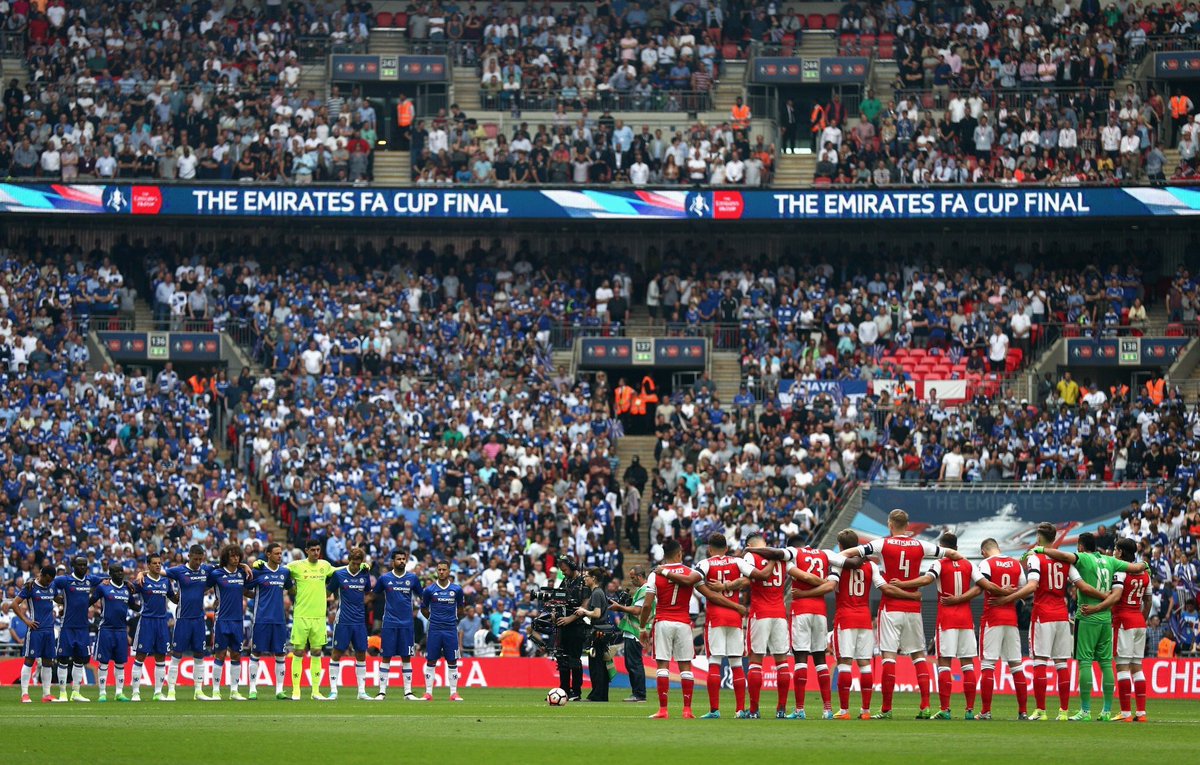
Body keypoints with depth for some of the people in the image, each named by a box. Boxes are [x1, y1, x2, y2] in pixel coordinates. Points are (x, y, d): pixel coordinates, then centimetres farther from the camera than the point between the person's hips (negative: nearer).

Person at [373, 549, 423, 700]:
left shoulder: (412, 578, 5)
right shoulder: (384, 578, 3)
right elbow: (373, 595, 12)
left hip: (407, 624, 1)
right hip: (389, 623, -1)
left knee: (406, 657, 3)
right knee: (386, 657, -2)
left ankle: (408, 691, 7)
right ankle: (382, 691, 1)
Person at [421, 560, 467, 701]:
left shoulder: (456, 590, 2)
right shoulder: (429, 590, -1)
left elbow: (460, 608, 17)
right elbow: (423, 609, 12)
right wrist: (433, 618, 11)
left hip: (451, 630, 1)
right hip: (434, 630, -1)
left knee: (452, 662, 2)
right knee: (431, 661, 0)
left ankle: (454, 693, 7)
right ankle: (428, 693, 4)